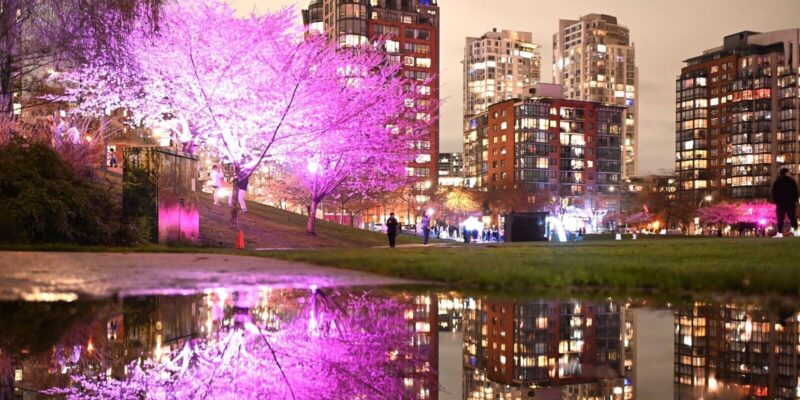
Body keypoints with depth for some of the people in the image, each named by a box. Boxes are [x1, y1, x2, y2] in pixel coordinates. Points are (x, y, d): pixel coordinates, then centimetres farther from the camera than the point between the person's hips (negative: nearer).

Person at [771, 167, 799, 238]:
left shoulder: (777, 182, 5)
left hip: (780, 202, 1)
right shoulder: (791, 181, 0)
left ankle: (780, 233, -7)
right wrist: (795, 200, 6)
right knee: (792, 217, 2)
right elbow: (795, 191, 1)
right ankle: (796, 231, -7)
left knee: (780, 218, -1)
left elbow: (774, 193, 5)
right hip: (790, 202, -1)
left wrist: (775, 201, 10)